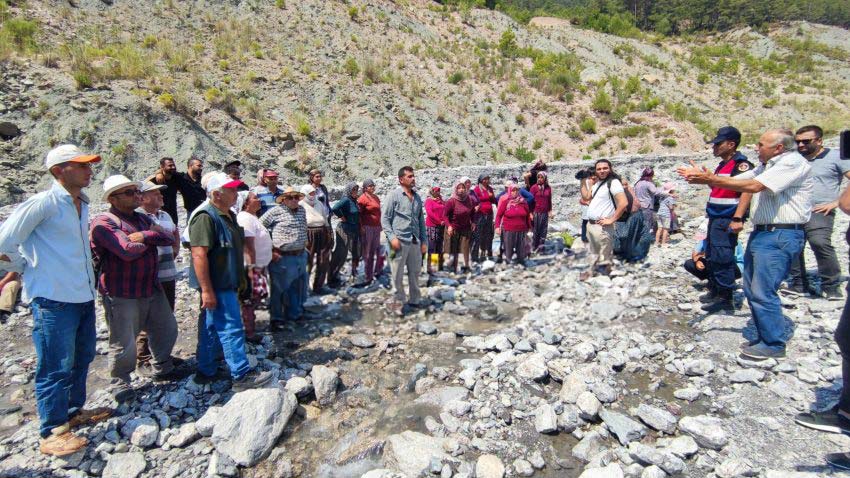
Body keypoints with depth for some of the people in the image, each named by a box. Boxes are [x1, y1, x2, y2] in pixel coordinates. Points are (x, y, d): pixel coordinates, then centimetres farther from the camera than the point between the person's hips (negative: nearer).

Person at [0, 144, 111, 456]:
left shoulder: (82, 204, 10)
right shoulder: (43, 203, -13)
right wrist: (28, 270, -1)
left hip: (83, 297, 8)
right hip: (54, 299, -8)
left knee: (81, 359, 20)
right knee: (56, 368, 1)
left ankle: (74, 411, 37)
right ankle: (52, 432, 14)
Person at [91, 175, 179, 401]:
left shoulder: (142, 219, 12)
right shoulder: (103, 222, -13)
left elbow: (169, 238, -1)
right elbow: (128, 250, -26)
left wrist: (145, 236, -18)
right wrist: (152, 239, -7)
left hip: (152, 288, 8)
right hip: (121, 295, -7)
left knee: (167, 329, 17)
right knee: (124, 344, 2)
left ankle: (162, 368, 39)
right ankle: (119, 381, 26)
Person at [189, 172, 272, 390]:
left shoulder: (229, 216, 13)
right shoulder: (206, 217, -18)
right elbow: (199, 254, -24)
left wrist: (239, 280, 24)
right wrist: (207, 290, -26)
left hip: (227, 284, 10)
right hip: (216, 286, -10)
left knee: (212, 329, 17)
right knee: (231, 329, -5)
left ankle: (206, 372, 28)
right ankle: (242, 375, 2)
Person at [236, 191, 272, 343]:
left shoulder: (252, 217, 14)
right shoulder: (246, 218, -18)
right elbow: (248, 246, -23)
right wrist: (251, 268, -25)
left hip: (259, 266, 10)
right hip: (252, 268, -10)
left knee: (253, 301, 17)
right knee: (250, 302, 0)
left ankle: (250, 328, 28)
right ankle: (250, 334, 9)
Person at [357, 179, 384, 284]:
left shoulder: (376, 198, 15)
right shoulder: (363, 198, -9)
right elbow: (359, 214, -13)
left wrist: (380, 225, 20)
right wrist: (361, 227, -17)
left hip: (376, 227, 7)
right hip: (367, 227, -7)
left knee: (375, 250, 15)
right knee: (367, 252, -1)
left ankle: (376, 271, 28)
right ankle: (368, 277, 6)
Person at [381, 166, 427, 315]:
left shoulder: (417, 197, 15)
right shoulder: (393, 195, 0)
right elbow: (385, 218, -4)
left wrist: (424, 241, 13)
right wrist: (392, 237, -14)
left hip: (415, 241, 5)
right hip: (399, 240, -5)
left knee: (415, 272, 12)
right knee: (398, 274, 0)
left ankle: (414, 300, 26)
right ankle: (398, 302, 11)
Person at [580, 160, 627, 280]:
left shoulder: (613, 182, -13)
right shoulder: (597, 183, 13)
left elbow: (624, 203, -23)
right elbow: (586, 197, 23)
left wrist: (611, 220, -19)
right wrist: (583, 181, 15)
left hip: (602, 226, -9)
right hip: (590, 224, 9)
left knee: (604, 257, -5)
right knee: (593, 252, 23)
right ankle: (592, 271, 36)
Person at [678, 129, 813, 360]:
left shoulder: (793, 163, -11)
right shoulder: (766, 166, 17)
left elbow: (753, 186, -22)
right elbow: (734, 181, 14)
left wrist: (712, 179, -21)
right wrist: (702, 176, -1)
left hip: (780, 236, -10)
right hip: (761, 233, 10)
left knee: (763, 292, -9)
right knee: (752, 290, 12)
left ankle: (773, 345, 3)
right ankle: (766, 338, 23)